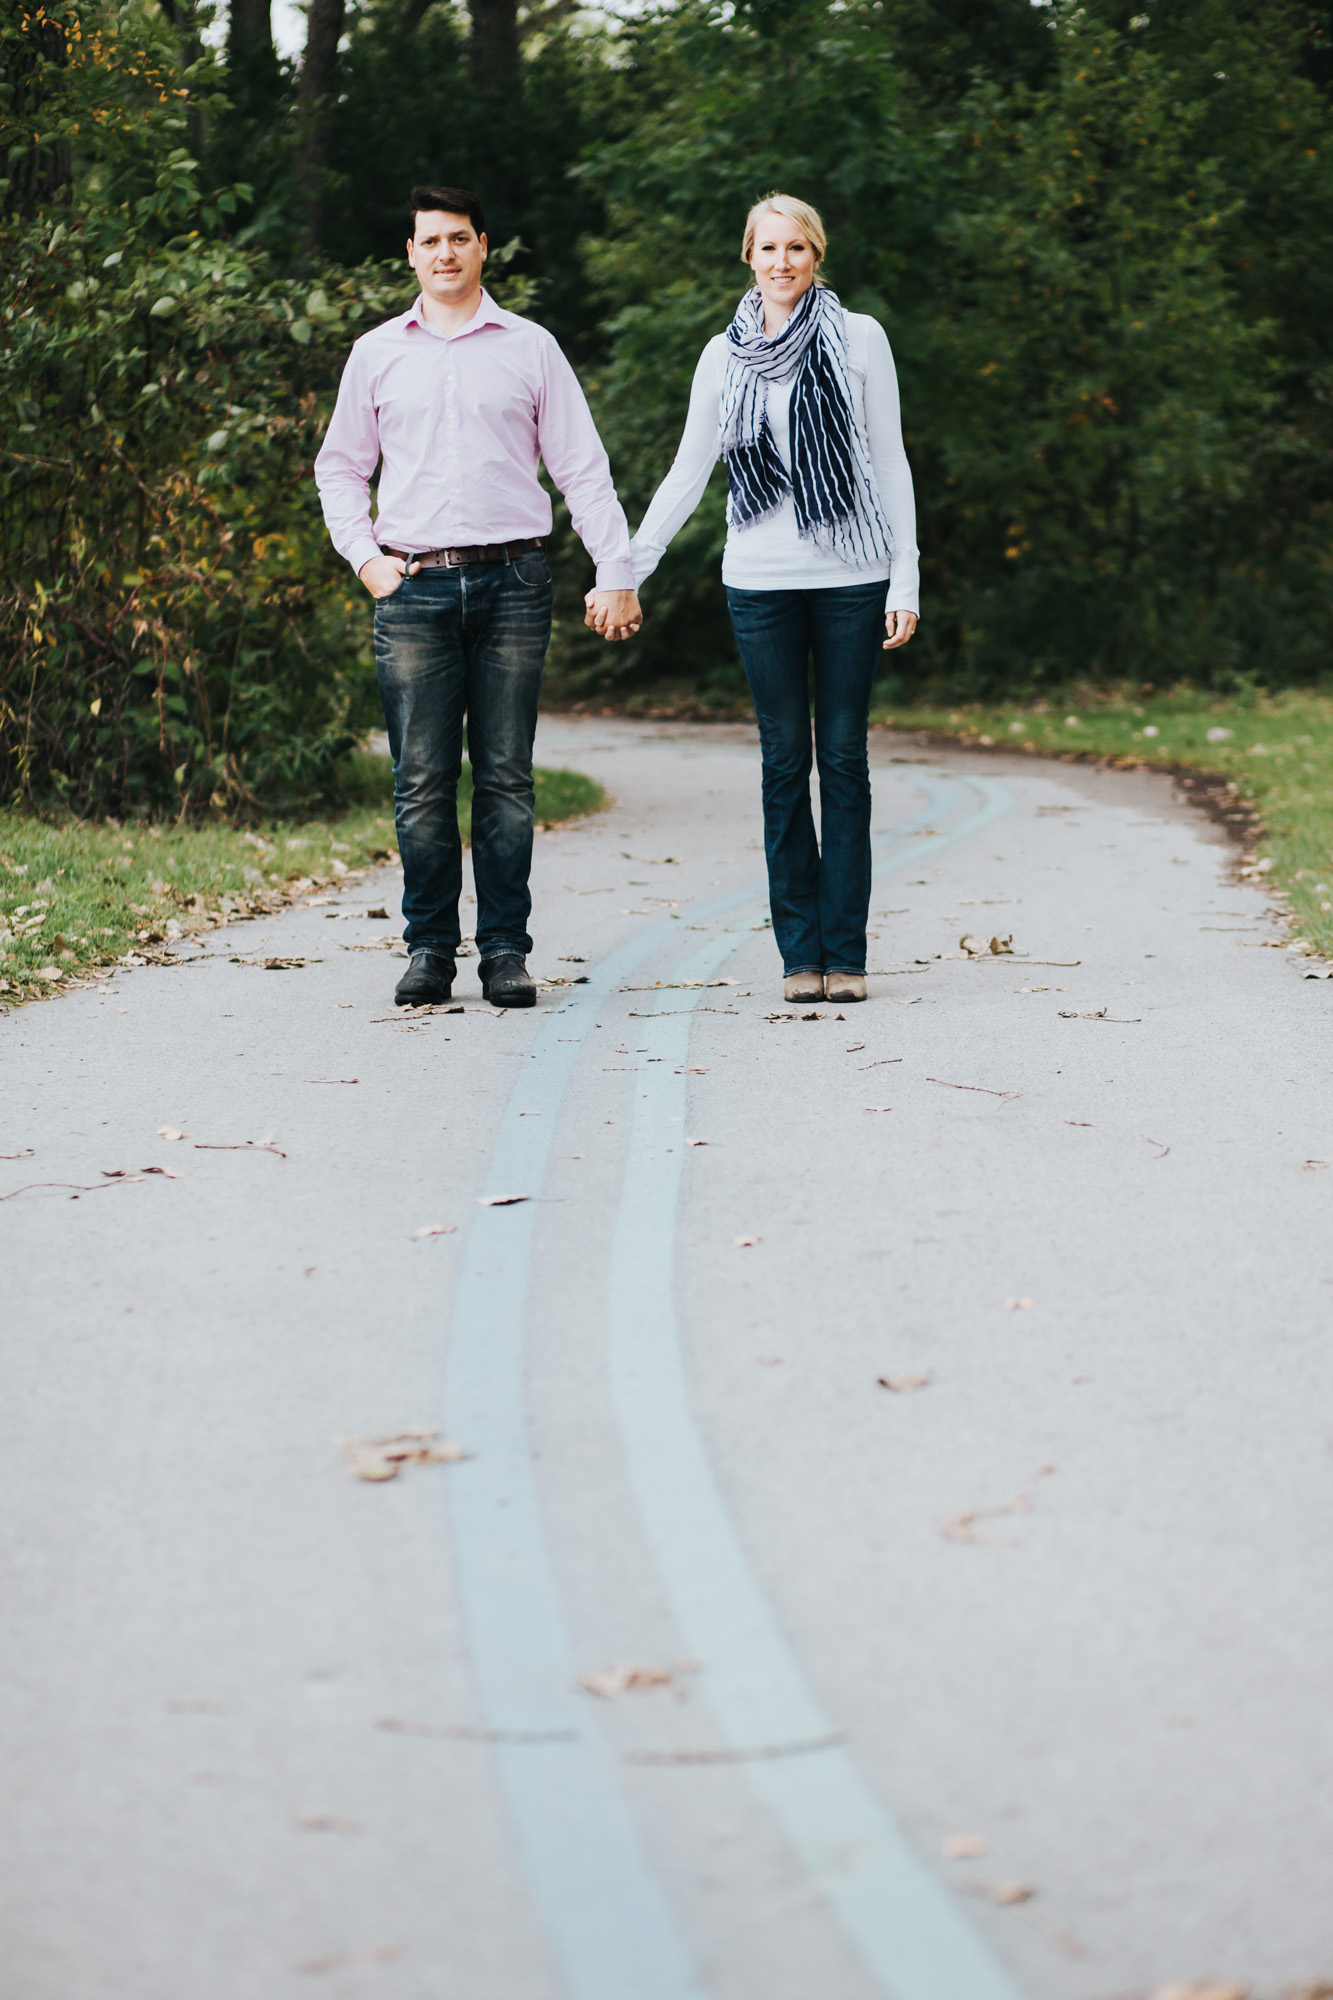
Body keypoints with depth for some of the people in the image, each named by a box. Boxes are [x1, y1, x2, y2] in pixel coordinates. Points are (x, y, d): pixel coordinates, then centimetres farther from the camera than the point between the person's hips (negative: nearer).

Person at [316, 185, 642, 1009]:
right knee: (422, 781, -1)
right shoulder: (377, 354, 12)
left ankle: (506, 950, 4)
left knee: (507, 778, -1)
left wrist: (617, 571, 1)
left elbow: (583, 467, 8)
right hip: (414, 588, 1)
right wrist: (365, 556, 5)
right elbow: (340, 468, 19)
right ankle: (430, 948, 6)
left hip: (512, 582, -1)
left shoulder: (530, 348, 9)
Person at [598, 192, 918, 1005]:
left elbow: (891, 462, 3)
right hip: (761, 580, 2)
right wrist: (626, 568, 8)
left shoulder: (859, 339, 2)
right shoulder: (725, 356, 8)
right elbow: (688, 474, 12)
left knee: (844, 758, 0)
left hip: (851, 577, -1)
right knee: (785, 762, 2)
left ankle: (847, 952, 3)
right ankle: (801, 951, 6)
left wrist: (906, 579, -3)